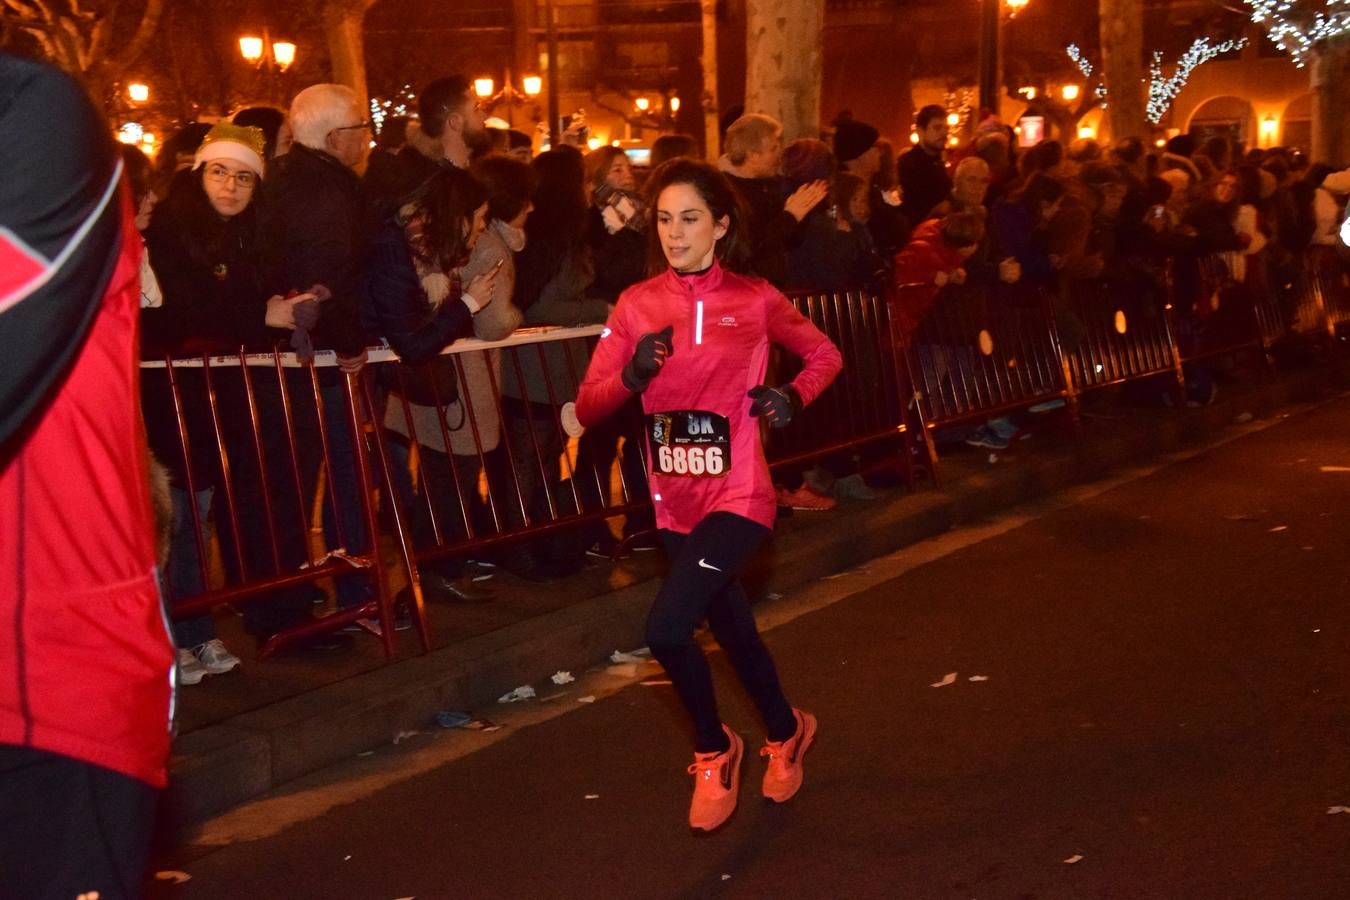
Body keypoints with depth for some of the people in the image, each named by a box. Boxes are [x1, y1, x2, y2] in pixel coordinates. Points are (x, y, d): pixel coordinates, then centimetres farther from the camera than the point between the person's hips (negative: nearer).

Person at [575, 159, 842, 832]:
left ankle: (713, 750, 8)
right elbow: (587, 408, -4)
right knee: (733, 630, 22)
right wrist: (632, 375, -23)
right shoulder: (636, 304, -1)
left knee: (667, 628, -21)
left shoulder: (755, 300, -7)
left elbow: (824, 354, 9)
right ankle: (785, 732, 51)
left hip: (736, 496, -4)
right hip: (674, 503, 4)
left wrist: (793, 396, -10)